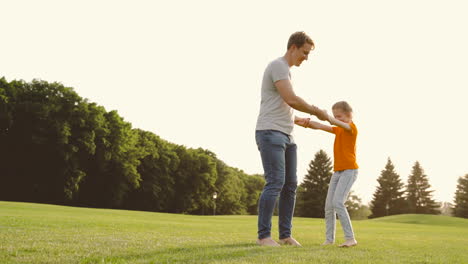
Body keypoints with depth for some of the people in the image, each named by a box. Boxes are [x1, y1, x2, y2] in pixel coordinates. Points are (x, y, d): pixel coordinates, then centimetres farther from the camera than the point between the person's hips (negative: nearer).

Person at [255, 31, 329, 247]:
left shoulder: (285, 71, 24)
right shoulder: (278, 66, -9)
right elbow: (292, 100, -20)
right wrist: (317, 112, -7)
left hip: (285, 136, 10)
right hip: (270, 133, -10)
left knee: (290, 185, 5)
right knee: (275, 183, -15)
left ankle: (285, 235, 9)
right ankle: (263, 235, -10)